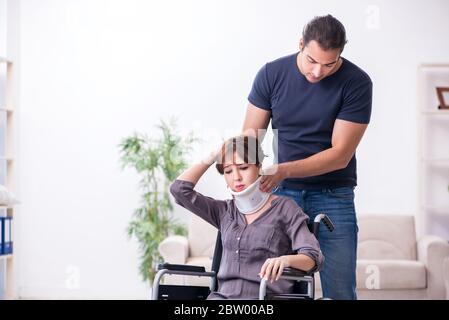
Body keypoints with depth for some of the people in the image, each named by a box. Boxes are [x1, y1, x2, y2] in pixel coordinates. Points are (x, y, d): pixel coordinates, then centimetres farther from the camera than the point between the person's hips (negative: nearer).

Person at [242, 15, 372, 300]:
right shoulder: (271, 74, -2)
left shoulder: (357, 83, -10)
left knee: (340, 290, -5)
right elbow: (250, 135, 3)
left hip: (334, 195, -1)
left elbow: (340, 155, -12)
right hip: (283, 192, 2)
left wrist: (284, 170, -23)